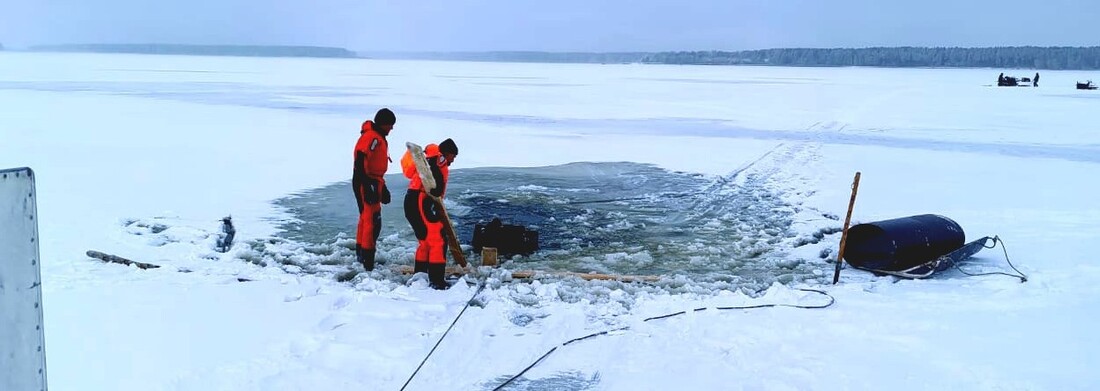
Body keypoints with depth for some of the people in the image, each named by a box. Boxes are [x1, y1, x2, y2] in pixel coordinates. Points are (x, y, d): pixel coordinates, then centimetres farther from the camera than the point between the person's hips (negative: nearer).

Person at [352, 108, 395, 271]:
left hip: (373, 183, 11)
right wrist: (368, 187, -28)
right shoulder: (371, 137, -17)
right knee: (372, 221, -9)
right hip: (366, 183, -11)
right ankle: (368, 261, -6)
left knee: (366, 217, 20)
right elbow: (360, 162, -25)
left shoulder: (379, 137, 16)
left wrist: (382, 187, 26)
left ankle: (361, 253, 34)